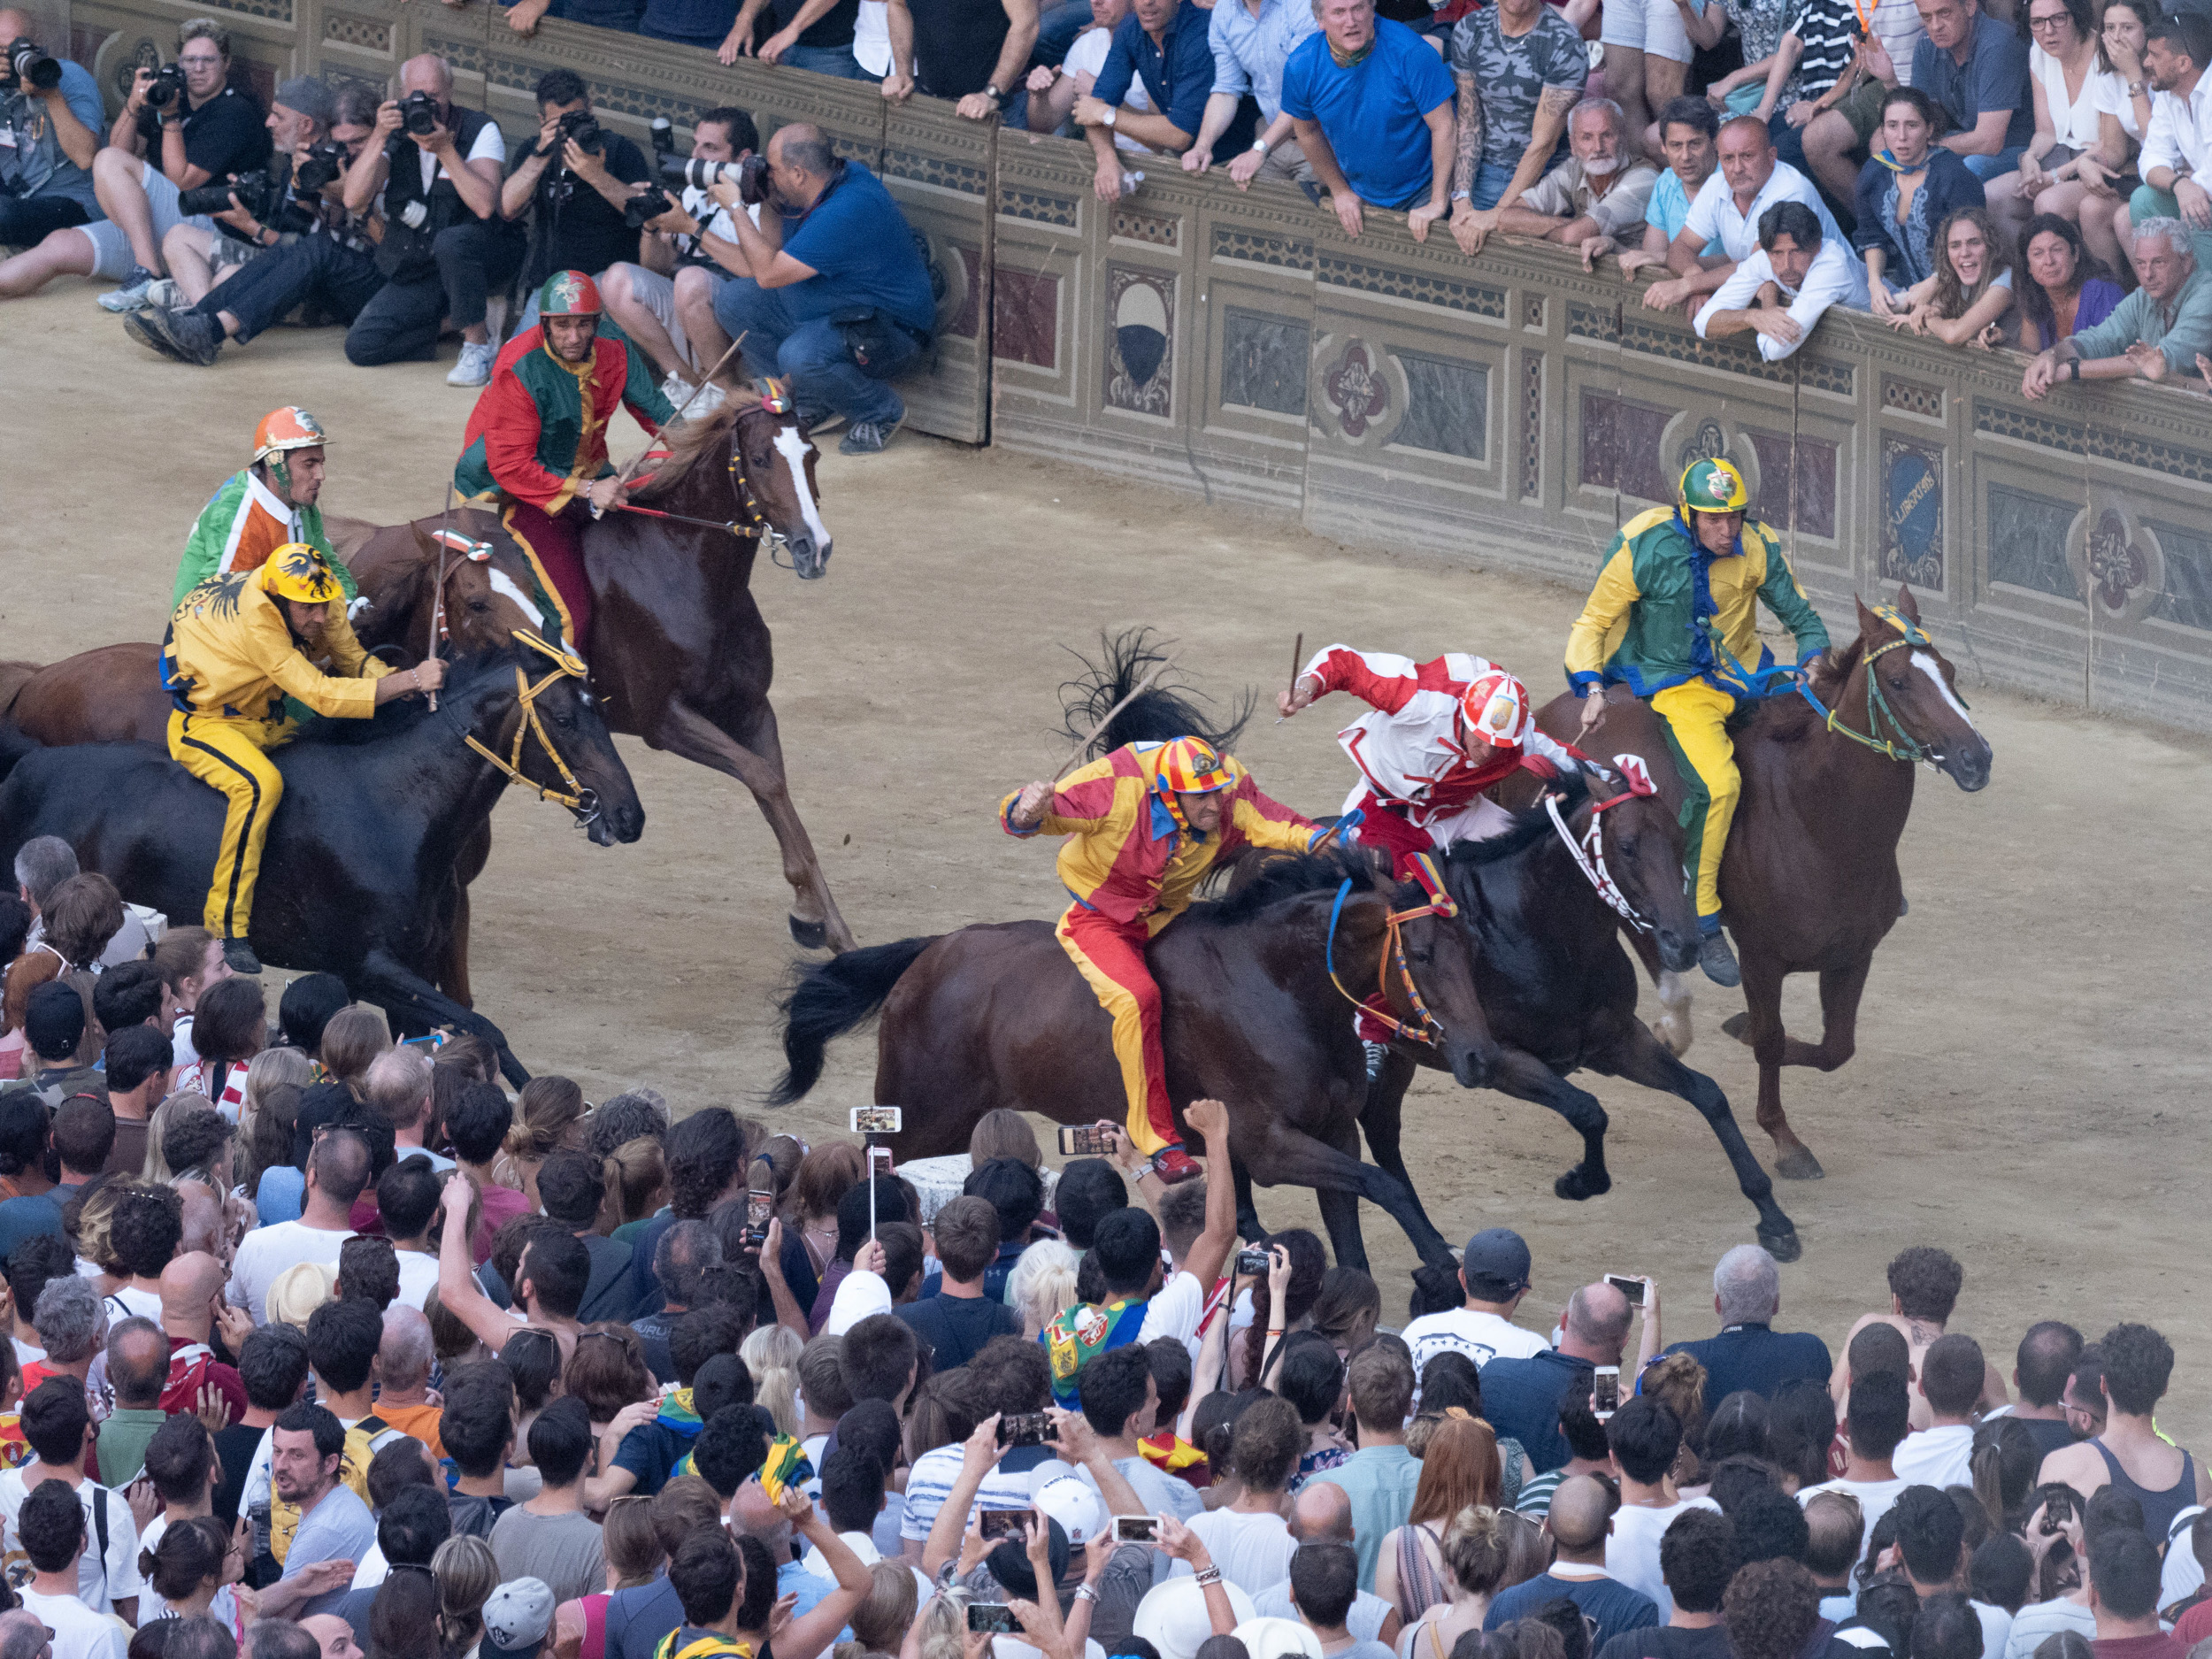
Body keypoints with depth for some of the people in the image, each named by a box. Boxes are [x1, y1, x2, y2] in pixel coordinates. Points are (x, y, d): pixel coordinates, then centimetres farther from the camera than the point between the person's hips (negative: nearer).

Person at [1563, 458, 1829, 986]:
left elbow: (1799, 614, 9)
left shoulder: (1758, 551, -6)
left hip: (1743, 675, 5)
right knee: (1717, 783, -28)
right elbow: (1593, 623, -5)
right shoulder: (1645, 553, -15)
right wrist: (1593, 689, -18)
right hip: (1678, 684, -5)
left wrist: (1813, 658, -10)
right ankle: (1702, 922, -18)